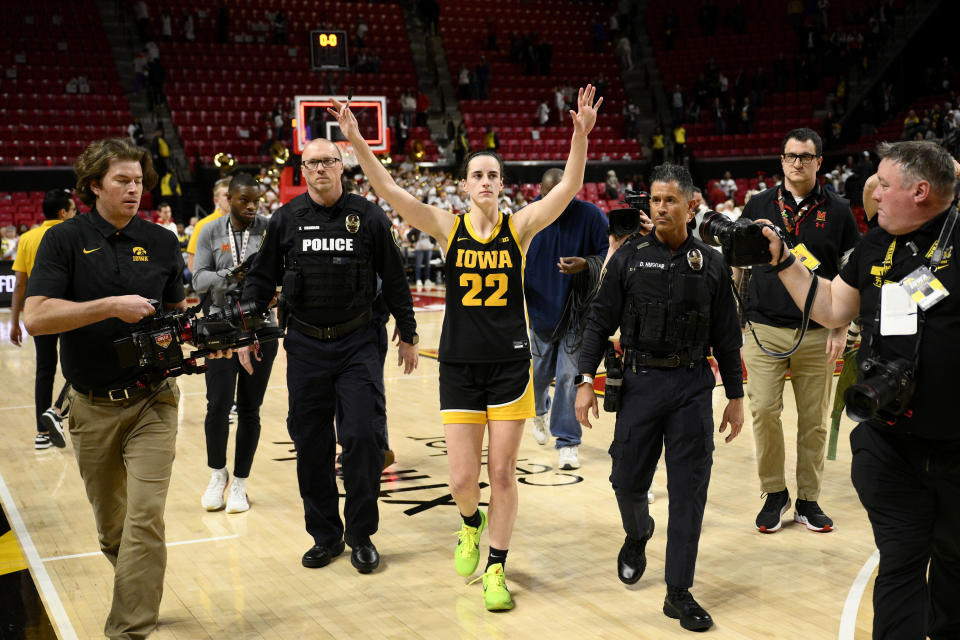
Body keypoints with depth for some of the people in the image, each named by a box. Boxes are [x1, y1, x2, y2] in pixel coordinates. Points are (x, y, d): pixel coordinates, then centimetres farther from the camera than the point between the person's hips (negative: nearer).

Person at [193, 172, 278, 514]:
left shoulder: (269, 228, 1)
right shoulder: (211, 232, 3)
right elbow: (199, 280, -3)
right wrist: (231, 275, -20)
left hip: (261, 328, 0)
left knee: (249, 409, 4)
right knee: (218, 405, -7)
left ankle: (239, 483, 18)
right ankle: (218, 473, 18)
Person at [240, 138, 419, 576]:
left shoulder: (368, 217, 0)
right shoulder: (286, 220, 4)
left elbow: (394, 280, 7)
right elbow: (261, 278, 11)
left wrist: (408, 334, 9)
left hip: (357, 343, -2)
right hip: (305, 345, 2)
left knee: (363, 436, -7)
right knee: (310, 444, 6)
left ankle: (361, 535, 10)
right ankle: (325, 535, 21)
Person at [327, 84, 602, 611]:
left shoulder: (520, 226, -1)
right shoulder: (448, 227, -1)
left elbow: (567, 190, -15)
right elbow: (390, 191, -12)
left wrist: (581, 136, -30)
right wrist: (356, 142, -25)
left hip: (510, 364, 0)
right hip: (459, 365, 0)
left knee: (502, 472, 5)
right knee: (462, 477, 0)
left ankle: (496, 569, 20)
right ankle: (471, 525, 36)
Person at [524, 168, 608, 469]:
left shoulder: (590, 215, -9)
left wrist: (585, 265, -24)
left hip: (576, 313, -2)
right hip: (539, 311, 2)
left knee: (569, 376, -6)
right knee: (538, 374, 15)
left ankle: (567, 443, 5)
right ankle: (540, 411, 50)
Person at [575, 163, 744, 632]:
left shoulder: (711, 265, 3)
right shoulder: (628, 258, 1)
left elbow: (726, 337, 8)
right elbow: (600, 322, 1)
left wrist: (735, 396, 8)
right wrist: (585, 379, -6)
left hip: (693, 387, 0)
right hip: (640, 382, 0)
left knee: (689, 491, 0)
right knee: (628, 481, 5)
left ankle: (679, 593, 11)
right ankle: (637, 535, 41)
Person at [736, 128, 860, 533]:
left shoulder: (837, 210, 5)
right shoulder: (759, 206, 7)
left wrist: (841, 329, 0)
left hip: (817, 333, 0)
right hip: (764, 329, 0)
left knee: (814, 420, 5)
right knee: (763, 412, -5)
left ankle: (809, 499, 17)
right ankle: (774, 494, 11)